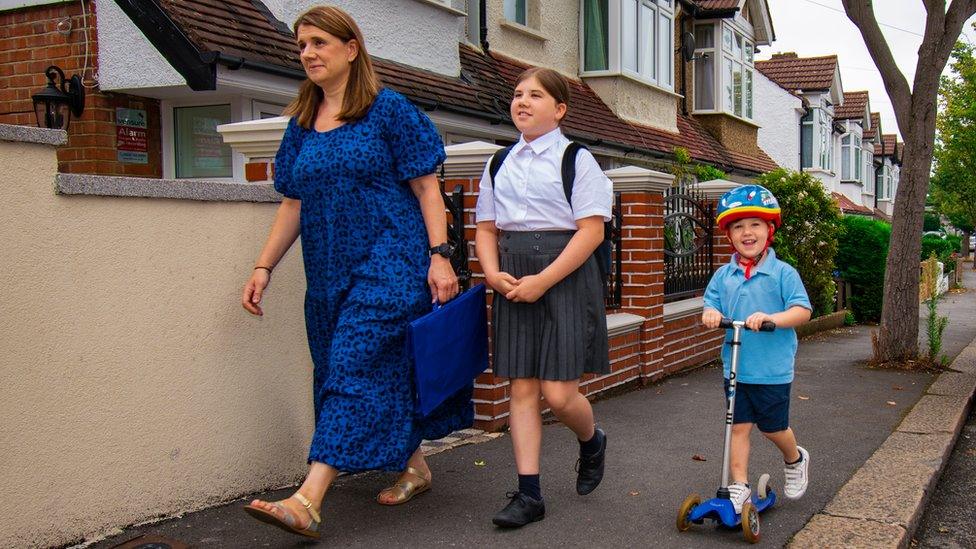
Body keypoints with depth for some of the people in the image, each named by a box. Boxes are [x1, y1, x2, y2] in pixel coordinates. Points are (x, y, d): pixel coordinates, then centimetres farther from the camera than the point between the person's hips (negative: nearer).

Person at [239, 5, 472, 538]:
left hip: (389, 260, -6)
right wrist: (263, 267, 8)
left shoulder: (388, 110, -3)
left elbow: (427, 188, -5)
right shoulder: (301, 124, 13)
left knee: (356, 366, -13)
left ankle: (308, 500, -18)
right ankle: (415, 468, 29)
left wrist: (439, 256, -14)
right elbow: (293, 203, 15)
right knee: (385, 371, 12)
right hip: (329, 270, 7)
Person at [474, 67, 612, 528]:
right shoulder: (499, 164, 13)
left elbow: (592, 230, -10)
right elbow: (486, 229, 14)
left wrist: (543, 281, -17)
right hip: (513, 280, 5)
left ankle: (592, 442, 29)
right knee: (522, 387, 3)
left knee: (558, 394, -6)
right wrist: (493, 273, -6)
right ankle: (528, 493, 10)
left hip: (566, 276, -4)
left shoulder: (576, 159, -2)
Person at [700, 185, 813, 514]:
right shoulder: (724, 275, 4)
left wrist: (771, 317, -32)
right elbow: (711, 303, 3)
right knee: (739, 426, 5)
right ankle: (739, 487, 14)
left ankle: (795, 460, 42)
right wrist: (710, 314, -22)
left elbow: (802, 311, -14)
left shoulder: (783, 273, -8)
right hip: (735, 367, 3)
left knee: (773, 427, 10)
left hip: (772, 368, -3)